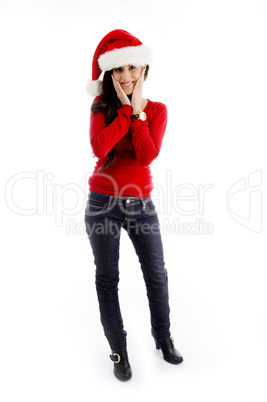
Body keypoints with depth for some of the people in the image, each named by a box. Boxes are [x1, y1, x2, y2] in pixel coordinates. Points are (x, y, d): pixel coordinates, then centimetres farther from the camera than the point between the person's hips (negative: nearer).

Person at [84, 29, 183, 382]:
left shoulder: (157, 110, 2)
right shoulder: (102, 105, 2)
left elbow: (148, 156, -14)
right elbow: (99, 147, -17)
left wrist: (137, 110, -12)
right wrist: (125, 108, -13)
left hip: (140, 203, 1)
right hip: (103, 203, 0)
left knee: (156, 274, 9)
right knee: (107, 279, 7)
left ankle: (163, 337, 34)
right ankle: (118, 349, 26)